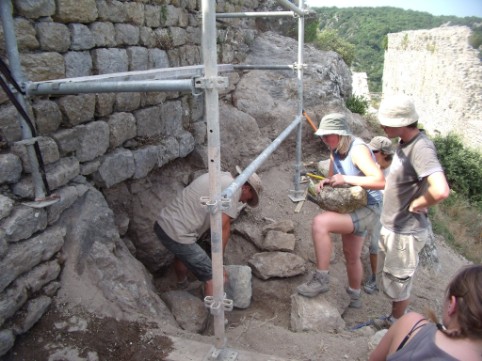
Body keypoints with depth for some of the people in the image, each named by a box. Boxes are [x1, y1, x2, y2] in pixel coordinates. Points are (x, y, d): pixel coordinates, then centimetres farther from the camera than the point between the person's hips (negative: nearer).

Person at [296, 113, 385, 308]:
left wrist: (346, 179, -32)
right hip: (351, 207, 9)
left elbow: (380, 181, -32)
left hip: (367, 208, -9)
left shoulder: (357, 149, -24)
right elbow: (333, 177, 13)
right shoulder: (335, 151, 1)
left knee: (320, 223, -28)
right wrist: (325, 181, -11)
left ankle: (321, 279, -15)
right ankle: (355, 297, 44)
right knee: (351, 255, 22)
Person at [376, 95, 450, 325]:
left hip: (405, 234, -9)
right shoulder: (403, 144, 3)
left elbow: (440, 191, -40)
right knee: (384, 280, 24)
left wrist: (416, 205, -23)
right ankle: (393, 320, 47)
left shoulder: (421, 149, -26)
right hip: (390, 228, 9)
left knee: (397, 285, 11)